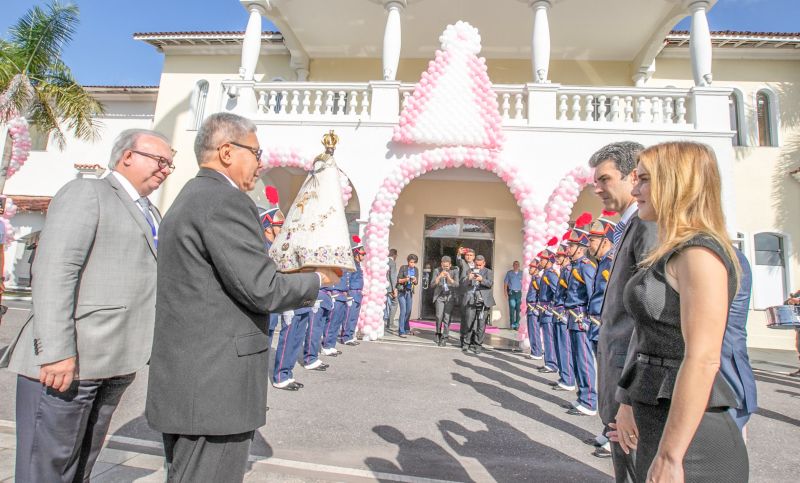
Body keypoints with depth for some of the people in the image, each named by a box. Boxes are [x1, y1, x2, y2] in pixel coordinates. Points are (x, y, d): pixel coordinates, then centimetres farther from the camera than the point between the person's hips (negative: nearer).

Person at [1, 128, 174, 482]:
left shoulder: (152, 215, 19)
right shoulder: (86, 192, -4)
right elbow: (53, 270, -15)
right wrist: (55, 351, -21)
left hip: (114, 364, 7)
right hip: (66, 361, -7)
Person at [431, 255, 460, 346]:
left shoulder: (455, 271, -4)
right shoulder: (437, 270, -1)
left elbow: (457, 285, -12)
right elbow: (433, 284, -8)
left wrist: (449, 278, -29)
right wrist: (439, 276, -24)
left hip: (450, 296, -1)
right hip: (440, 296, 1)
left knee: (447, 317, -7)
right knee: (439, 316, -8)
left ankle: (444, 338, 4)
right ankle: (438, 333, 18)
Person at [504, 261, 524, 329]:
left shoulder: (521, 273, 9)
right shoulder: (509, 273, 7)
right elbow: (505, 282, 7)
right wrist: (505, 292, -2)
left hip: (519, 292, 2)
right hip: (512, 292, -1)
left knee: (518, 309, 2)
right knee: (512, 308, -8)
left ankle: (517, 324, 10)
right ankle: (512, 324, -4)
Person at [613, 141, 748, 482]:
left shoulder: (700, 252, -17)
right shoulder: (673, 254, 11)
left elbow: (703, 360, -23)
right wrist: (629, 406, 19)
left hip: (690, 441, -9)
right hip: (659, 426, 9)